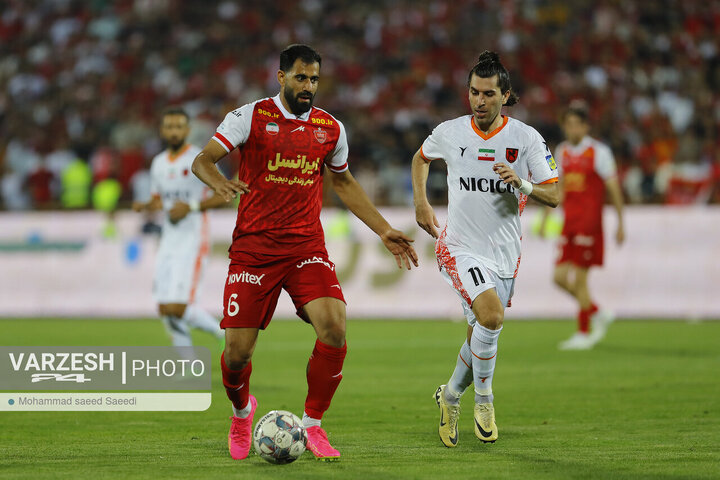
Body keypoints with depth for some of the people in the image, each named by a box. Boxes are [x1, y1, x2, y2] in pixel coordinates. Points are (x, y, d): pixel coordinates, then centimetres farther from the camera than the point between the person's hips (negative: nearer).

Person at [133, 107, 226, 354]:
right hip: (168, 241, 7)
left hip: (192, 242, -7)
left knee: (177, 309, -16)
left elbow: (224, 195, -9)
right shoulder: (159, 163, 13)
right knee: (165, 310, 1)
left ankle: (221, 332, 8)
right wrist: (144, 206, 2)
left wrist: (192, 206, -18)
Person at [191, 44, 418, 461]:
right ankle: (242, 411, 30)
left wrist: (384, 231, 20)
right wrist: (220, 182, -29)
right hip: (253, 249, -2)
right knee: (237, 352, -5)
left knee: (334, 330, -19)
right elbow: (202, 160, -5)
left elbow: (342, 181, 24)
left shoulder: (331, 129, 9)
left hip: (307, 248, 2)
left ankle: (312, 426, -1)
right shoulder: (251, 117, -2)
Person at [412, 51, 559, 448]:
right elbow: (421, 158, 19)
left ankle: (450, 395, 37)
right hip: (460, 247, -2)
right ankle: (484, 398, -6)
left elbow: (554, 196, -4)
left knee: (481, 337, 9)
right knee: (491, 315, -26)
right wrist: (421, 203, 8)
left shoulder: (526, 139, -5)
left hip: (504, 253, 2)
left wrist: (522, 183, -23)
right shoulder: (449, 133, -3)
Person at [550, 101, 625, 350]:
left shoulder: (599, 152, -6)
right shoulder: (562, 152, 11)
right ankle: (598, 315, 20)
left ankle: (583, 334, 4)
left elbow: (614, 189, -3)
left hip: (589, 222, -6)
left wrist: (620, 224, -3)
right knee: (560, 277, 1)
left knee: (579, 280, -7)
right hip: (569, 223, 6)